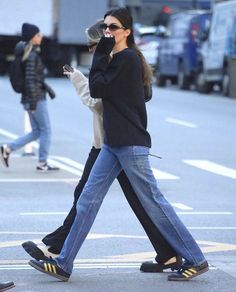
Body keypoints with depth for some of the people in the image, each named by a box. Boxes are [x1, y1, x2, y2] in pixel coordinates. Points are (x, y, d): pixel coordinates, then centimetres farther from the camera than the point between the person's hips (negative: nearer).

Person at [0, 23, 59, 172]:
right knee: (46, 130, 1)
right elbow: (30, 79, -21)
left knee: (36, 132, 13)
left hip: (32, 98, 9)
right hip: (35, 98, -9)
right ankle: (42, 163, 7)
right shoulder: (32, 56, -16)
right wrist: (33, 101, -22)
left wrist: (47, 87, 18)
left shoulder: (34, 53, 13)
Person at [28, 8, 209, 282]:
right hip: (114, 142, 9)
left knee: (153, 202, -4)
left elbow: (97, 89, -13)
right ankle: (63, 264, 7)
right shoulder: (117, 59, 17)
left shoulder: (127, 58, -12)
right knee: (88, 200, 6)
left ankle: (195, 260, 4)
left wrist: (100, 54, -7)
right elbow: (101, 90, 15)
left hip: (130, 143, -9)